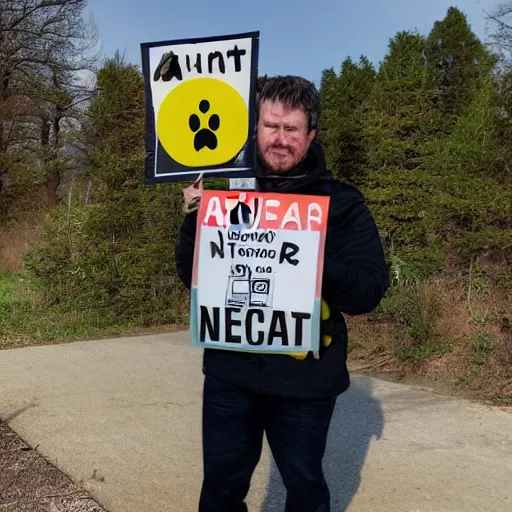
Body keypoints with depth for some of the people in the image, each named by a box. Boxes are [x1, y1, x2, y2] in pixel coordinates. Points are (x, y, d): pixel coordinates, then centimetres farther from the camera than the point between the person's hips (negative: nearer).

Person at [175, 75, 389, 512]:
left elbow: (368, 291, -10)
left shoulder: (342, 204, -5)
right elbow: (193, 278, 5)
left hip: (305, 378, -2)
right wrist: (195, 221, -13)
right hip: (230, 370, 2)